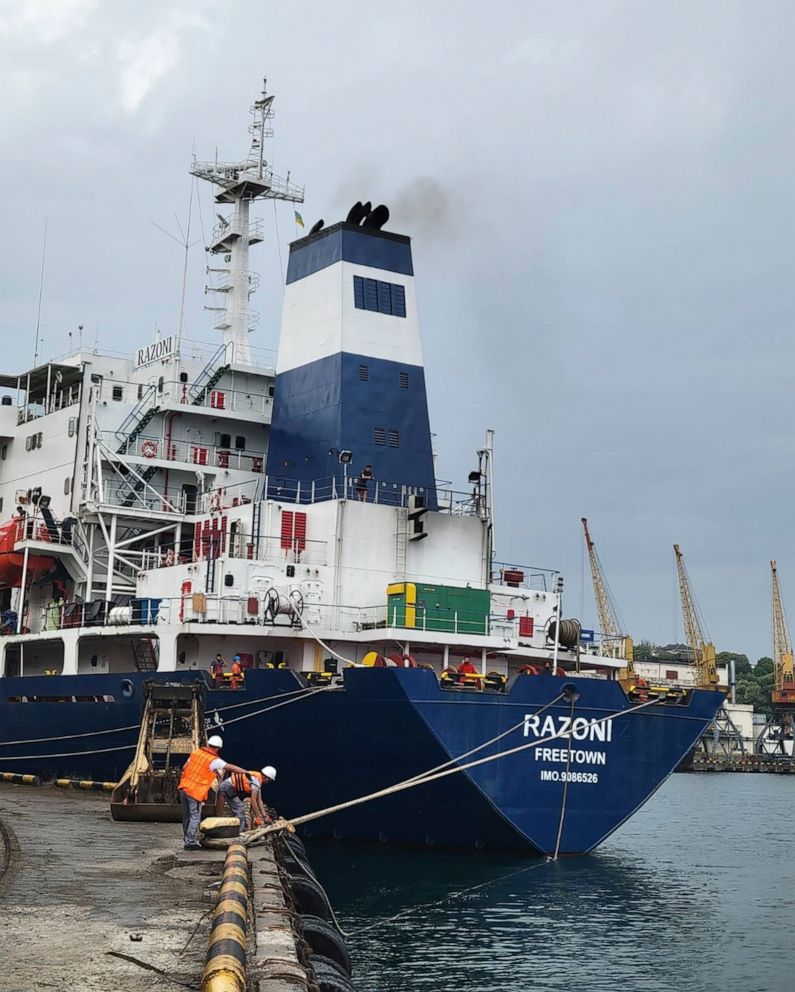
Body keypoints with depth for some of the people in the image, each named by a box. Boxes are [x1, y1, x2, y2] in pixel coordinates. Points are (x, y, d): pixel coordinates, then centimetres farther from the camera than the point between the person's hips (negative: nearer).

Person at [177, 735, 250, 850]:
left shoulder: (196, 752, 7)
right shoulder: (214, 761, -11)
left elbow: (184, 768, 15)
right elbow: (231, 767, -13)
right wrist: (246, 772, -9)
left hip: (184, 788, 7)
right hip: (195, 792, -6)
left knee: (186, 817, 14)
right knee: (195, 817, 2)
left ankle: (187, 840, 23)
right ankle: (190, 843, 2)